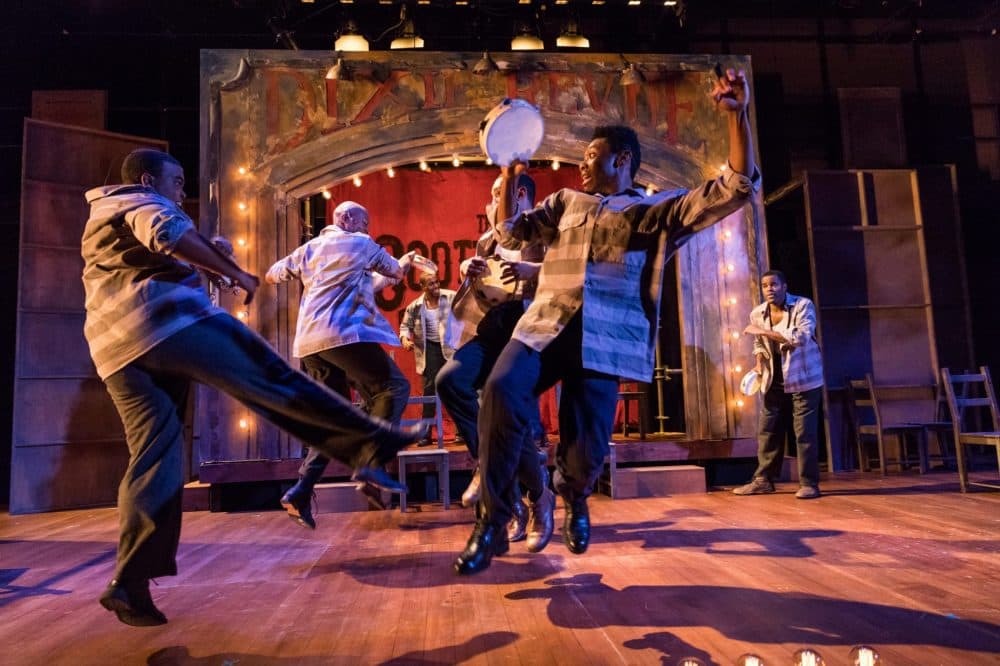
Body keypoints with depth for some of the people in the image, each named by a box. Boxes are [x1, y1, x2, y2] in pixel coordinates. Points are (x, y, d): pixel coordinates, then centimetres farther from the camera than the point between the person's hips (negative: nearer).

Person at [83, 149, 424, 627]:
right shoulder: (142, 203, 6)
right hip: (169, 318, -8)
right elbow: (169, 233, -17)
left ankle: (129, 582, -1)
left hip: (116, 347, 9)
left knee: (151, 456, 4)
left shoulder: (98, 221, 36)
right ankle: (369, 445, -11)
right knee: (273, 381, -9)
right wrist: (233, 273, -14)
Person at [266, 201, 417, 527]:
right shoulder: (362, 244, 8)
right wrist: (405, 262, 45)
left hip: (309, 340, 7)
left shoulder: (307, 249, 24)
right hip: (343, 333, -7)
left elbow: (272, 275, 31)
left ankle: (301, 492, 3)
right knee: (393, 387, -2)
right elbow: (396, 271, 21)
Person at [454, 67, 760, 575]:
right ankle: (492, 523, -13)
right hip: (544, 325, 3)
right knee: (501, 390, -27)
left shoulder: (658, 211, 13)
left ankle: (573, 497, 33)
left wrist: (737, 115, -4)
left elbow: (737, 188, 5)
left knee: (586, 452, -8)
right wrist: (509, 176, 15)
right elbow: (510, 231, 25)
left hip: (604, 340, -2)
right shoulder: (565, 201, 25)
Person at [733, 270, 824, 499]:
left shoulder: (803, 305, -13)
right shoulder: (757, 313, 1)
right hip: (774, 381, 5)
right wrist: (760, 364, 0)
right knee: (767, 431, 7)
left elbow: (801, 337, -28)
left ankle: (809, 483, 8)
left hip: (803, 379, -5)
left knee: (805, 432, -4)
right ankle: (763, 480, 17)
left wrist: (765, 331, -28)